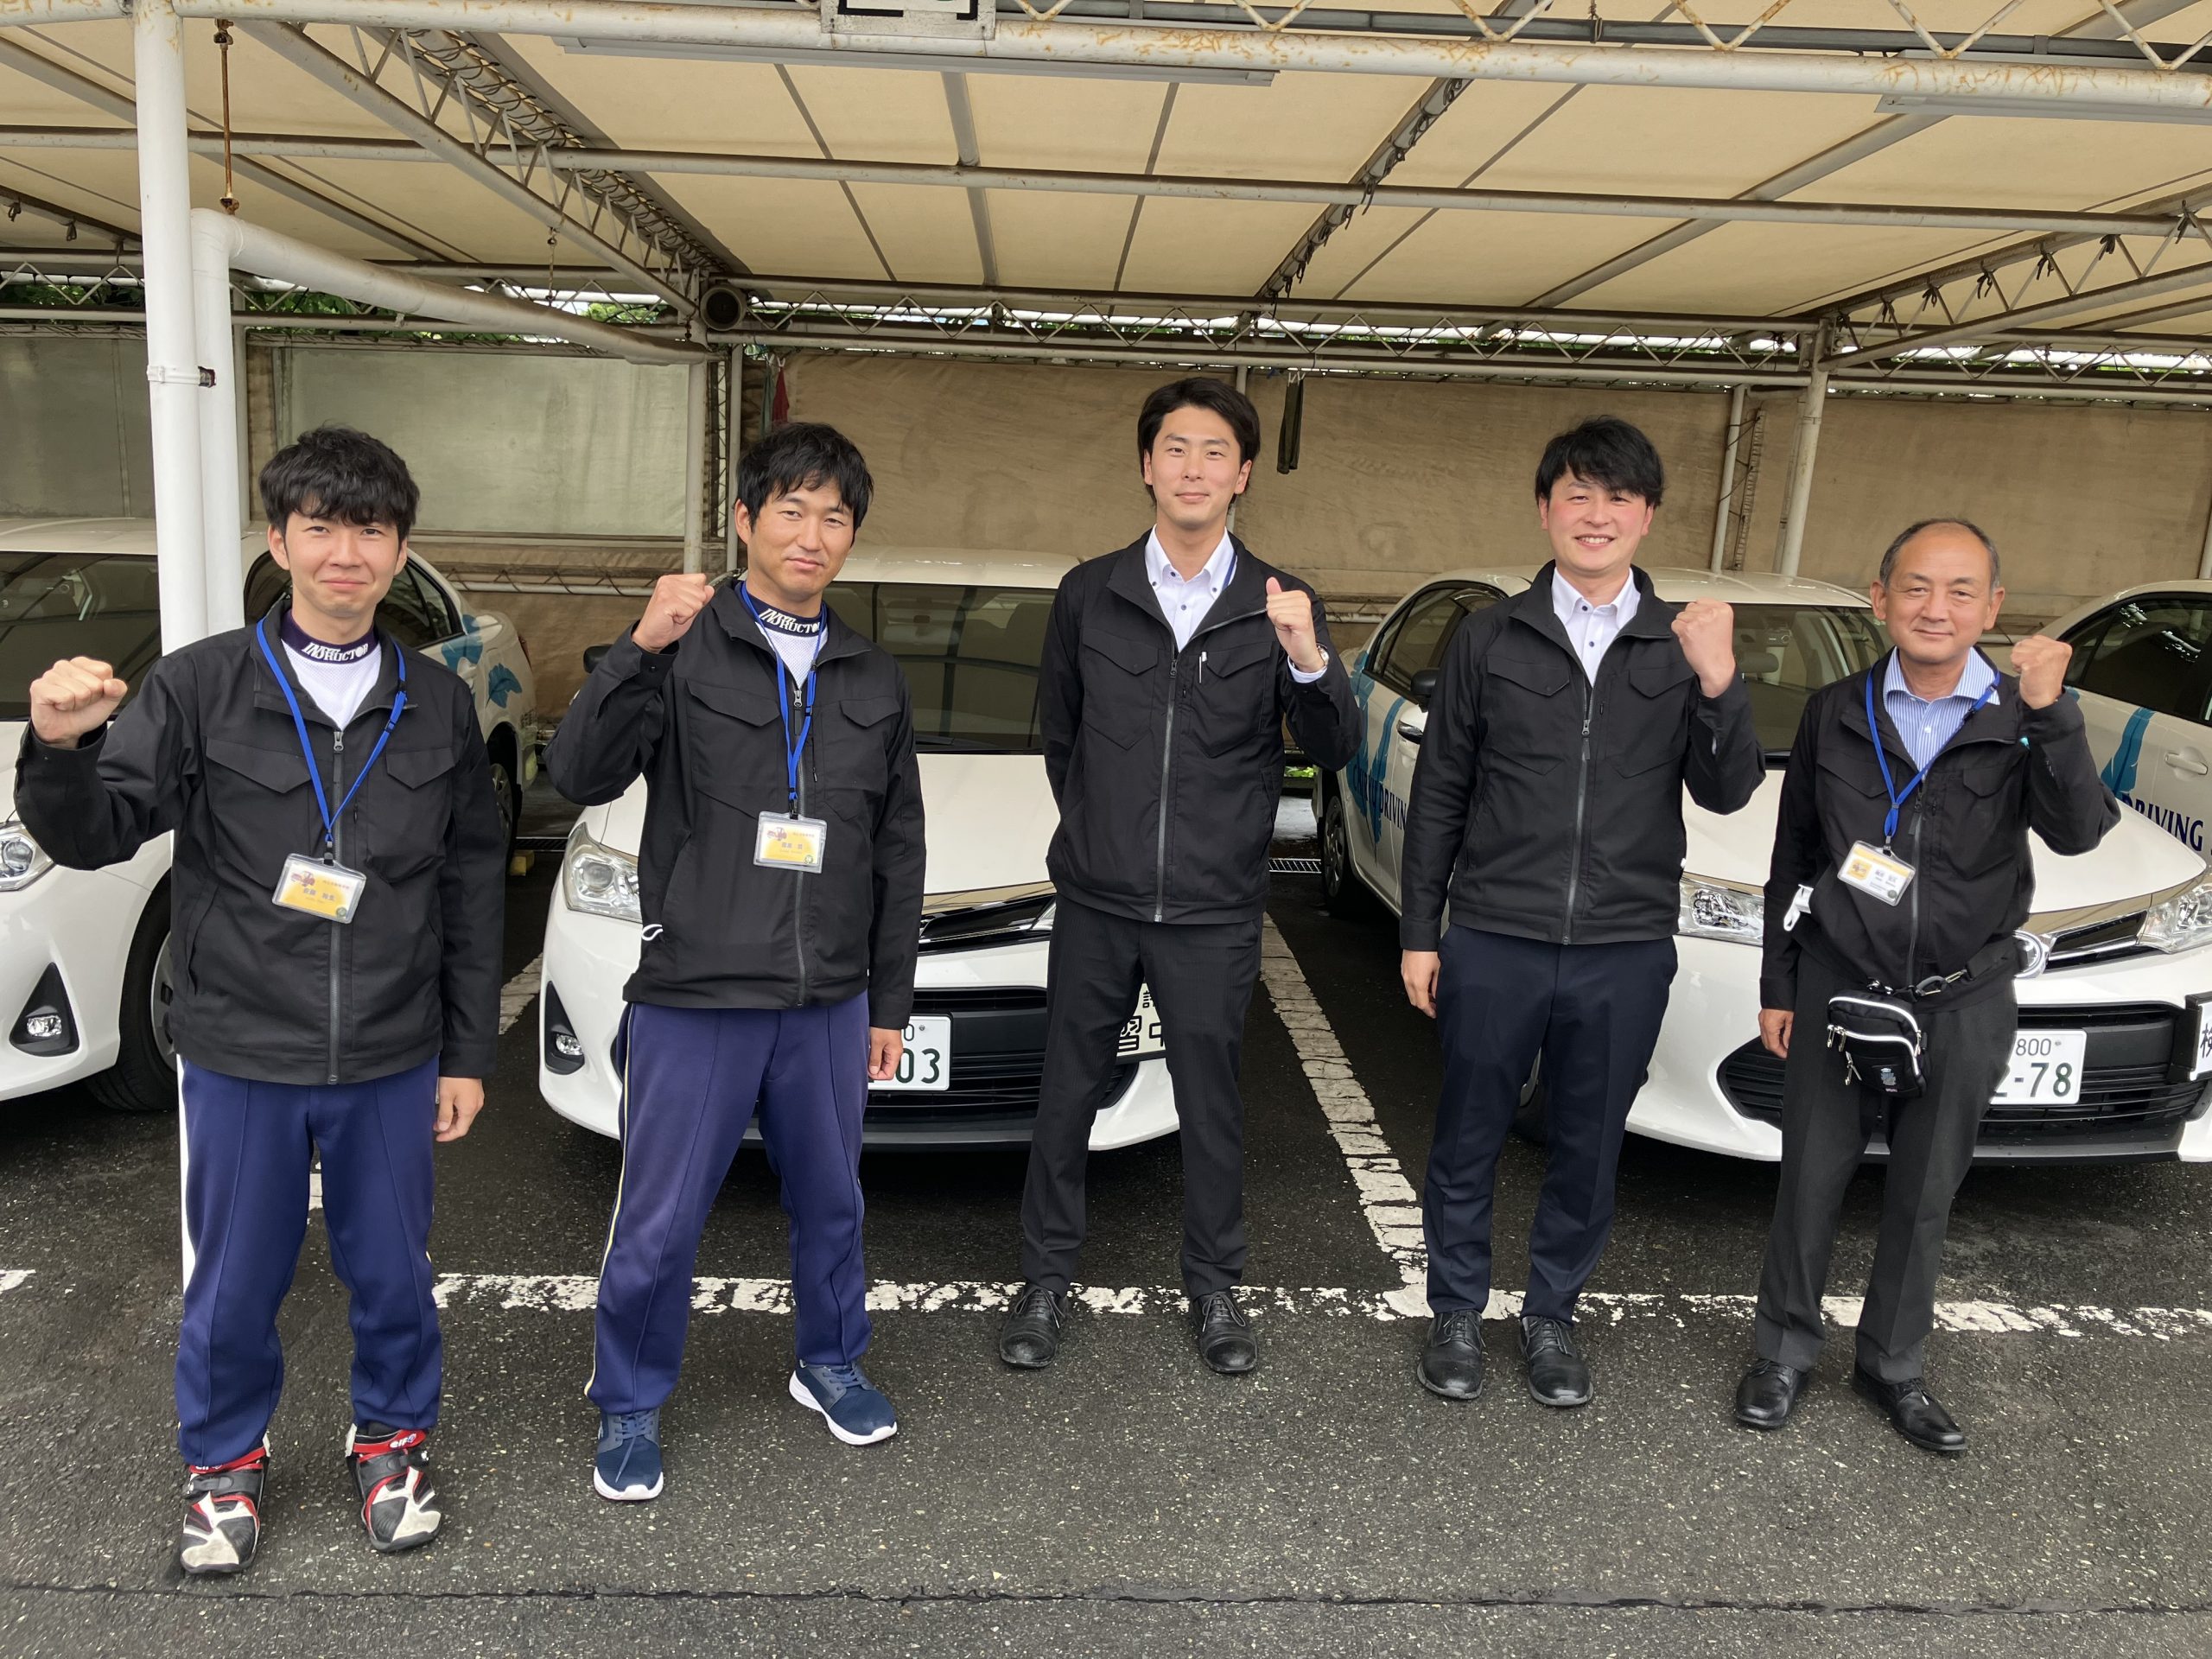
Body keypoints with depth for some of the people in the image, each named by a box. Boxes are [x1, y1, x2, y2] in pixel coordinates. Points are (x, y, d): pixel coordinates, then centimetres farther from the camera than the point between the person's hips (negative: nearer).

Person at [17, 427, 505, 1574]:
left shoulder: (437, 706, 1)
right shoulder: (201, 686, -5)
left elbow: (472, 887, 4)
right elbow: (94, 835, -5)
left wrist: (467, 1052, 4)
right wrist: (61, 748, -28)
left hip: (393, 1061, 1)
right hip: (241, 1058, -1)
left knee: (391, 1273, 14)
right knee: (235, 1283, 14)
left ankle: (393, 1440, 37)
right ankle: (224, 1460, 37)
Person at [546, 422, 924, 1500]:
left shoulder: (872, 681, 10)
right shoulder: (685, 654, -4)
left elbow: (898, 853, 13)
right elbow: (578, 776, -17)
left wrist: (890, 1001, 11)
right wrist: (642, 649, -28)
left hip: (828, 1005, 4)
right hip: (694, 1002, -4)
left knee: (830, 1201, 18)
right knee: (658, 1228, 6)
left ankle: (831, 1364, 41)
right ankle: (630, 1409, 28)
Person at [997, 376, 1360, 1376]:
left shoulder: (1277, 609, -3)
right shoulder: (1090, 594, 0)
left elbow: (1335, 751, -8)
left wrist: (1309, 661, -26)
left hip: (1214, 911, -1)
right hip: (1096, 901, 1)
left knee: (1211, 1105, 11)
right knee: (1067, 1096, 11)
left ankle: (1213, 1287, 30)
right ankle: (1046, 1280, 29)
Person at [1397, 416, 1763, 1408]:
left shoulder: (1685, 646, 3)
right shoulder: (1491, 639, 1)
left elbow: (1726, 794, -2)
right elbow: (1439, 794, 4)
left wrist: (1720, 683, -19)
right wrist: (1418, 932, 2)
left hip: (1625, 952, 1)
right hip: (1494, 943, -1)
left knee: (1588, 1149, 13)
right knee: (1468, 1140, 10)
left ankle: (1552, 1315, 33)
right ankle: (1457, 1313, 29)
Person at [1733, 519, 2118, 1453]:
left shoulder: (2025, 722, -4)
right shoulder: (1835, 716, 0)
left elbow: (2078, 832, -21)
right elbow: (1792, 860, 6)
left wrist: (2051, 717, -34)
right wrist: (1778, 985, 5)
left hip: (1962, 1005, 0)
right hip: (1837, 991, 0)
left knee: (1923, 1199, 13)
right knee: (1810, 1184, 8)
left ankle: (1894, 1367, 31)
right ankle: (1783, 1354, 26)